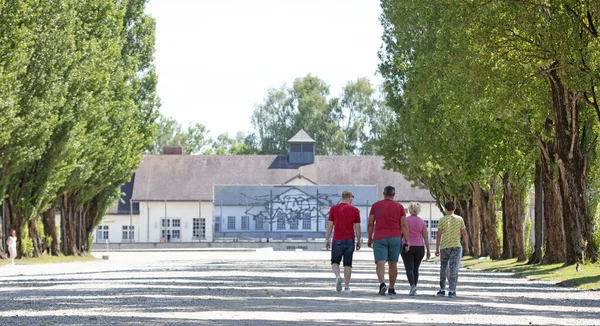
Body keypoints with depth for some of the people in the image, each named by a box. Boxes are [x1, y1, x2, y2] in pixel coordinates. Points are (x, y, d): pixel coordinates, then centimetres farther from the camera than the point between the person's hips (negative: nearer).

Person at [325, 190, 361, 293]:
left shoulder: (333, 209, 0)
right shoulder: (354, 210, 0)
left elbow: (330, 225, -1)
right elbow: (357, 227, 0)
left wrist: (327, 240, 5)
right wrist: (358, 241, 9)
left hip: (337, 240, 0)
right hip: (350, 240, 0)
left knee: (335, 262, 9)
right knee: (348, 264, 7)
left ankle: (338, 276, -20)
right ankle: (347, 287, 5)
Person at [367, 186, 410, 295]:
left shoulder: (375, 206, 4)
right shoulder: (399, 207, 3)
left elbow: (370, 224, 3)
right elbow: (404, 225, -2)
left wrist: (369, 239, 14)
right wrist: (407, 241, -1)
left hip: (379, 238, -1)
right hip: (395, 238, 1)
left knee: (380, 264, -7)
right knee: (393, 264, 11)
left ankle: (382, 284, -30)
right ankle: (391, 289, 16)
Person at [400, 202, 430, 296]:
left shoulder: (405, 220, -7)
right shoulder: (422, 222, 0)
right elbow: (426, 237, -1)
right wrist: (428, 251, 3)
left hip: (407, 247, -3)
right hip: (419, 247, 3)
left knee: (409, 269, -2)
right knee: (416, 268, 14)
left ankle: (412, 286, -24)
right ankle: (414, 289, 13)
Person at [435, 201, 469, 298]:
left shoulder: (442, 220, -1)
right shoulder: (459, 219, 3)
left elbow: (439, 235, -3)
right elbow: (464, 234, 5)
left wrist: (437, 249, 2)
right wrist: (466, 247, 13)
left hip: (445, 246, 0)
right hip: (456, 246, 0)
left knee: (443, 268, 12)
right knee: (453, 269, -2)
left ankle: (442, 290, 14)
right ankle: (451, 291, -8)